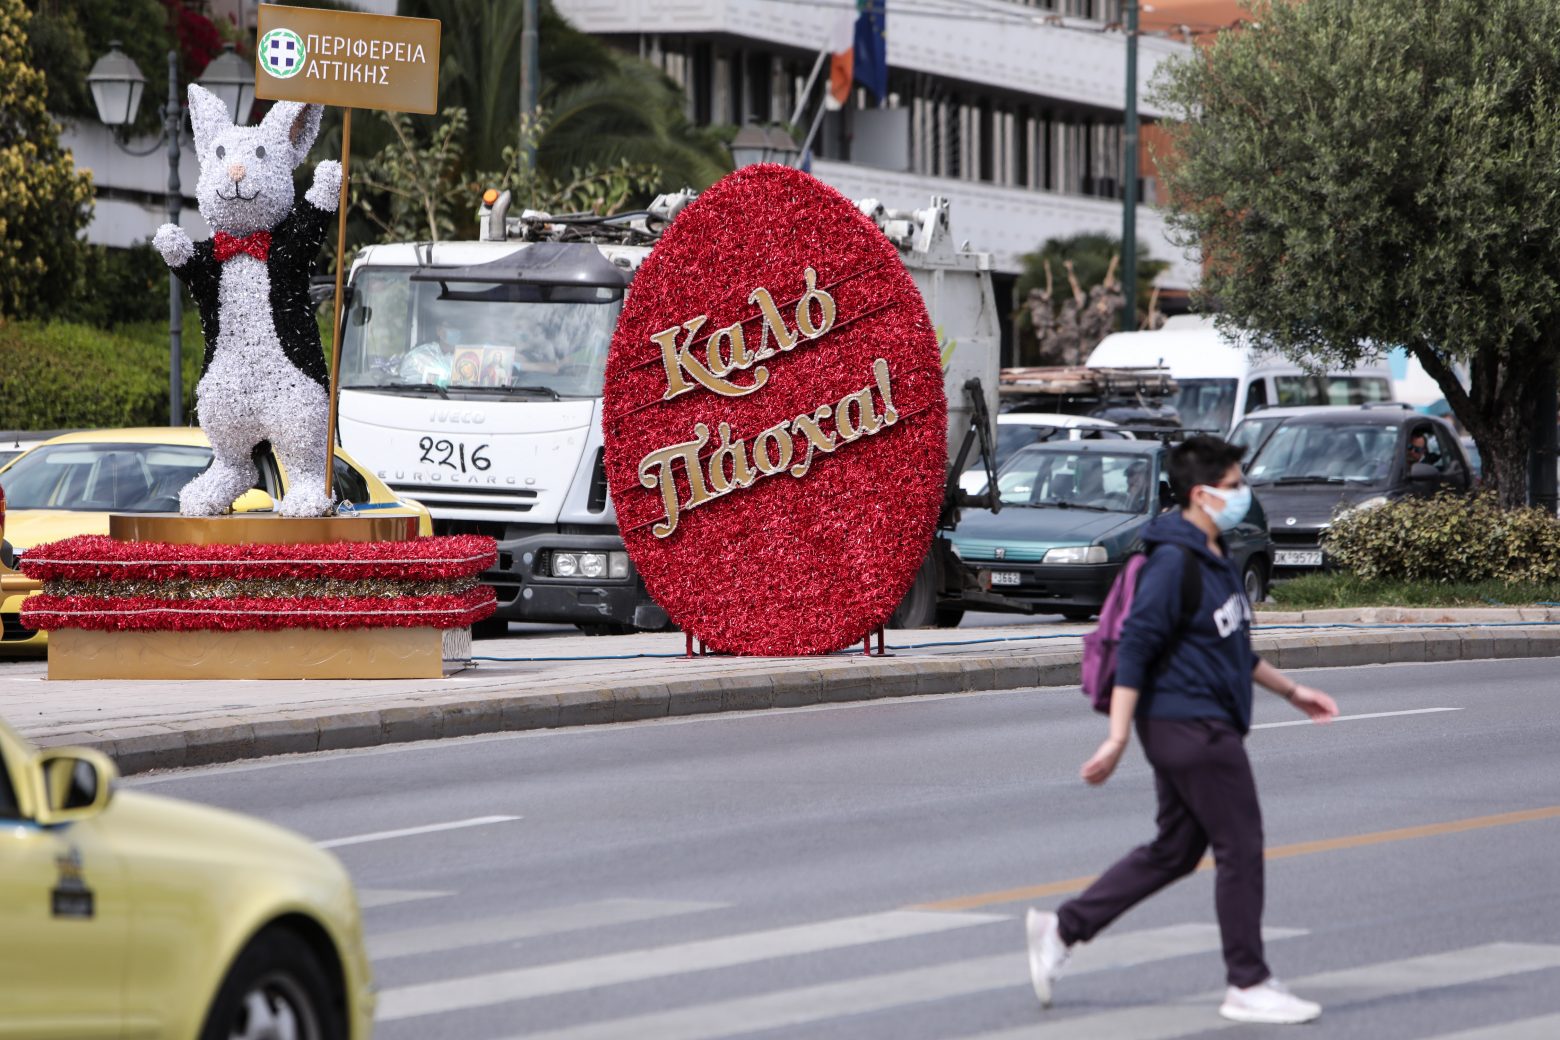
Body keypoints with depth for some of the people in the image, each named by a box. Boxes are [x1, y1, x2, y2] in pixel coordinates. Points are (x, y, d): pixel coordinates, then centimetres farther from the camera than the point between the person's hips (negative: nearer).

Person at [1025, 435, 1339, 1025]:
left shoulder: (1215, 558, 15)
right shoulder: (1173, 562, -17)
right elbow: (1134, 646, -20)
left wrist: (1290, 691, 31)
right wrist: (1118, 738, -24)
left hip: (1206, 727, 10)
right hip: (1189, 726, -10)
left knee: (1175, 851, 14)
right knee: (1241, 849, -4)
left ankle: (1062, 929, 19)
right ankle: (1248, 986, 4)